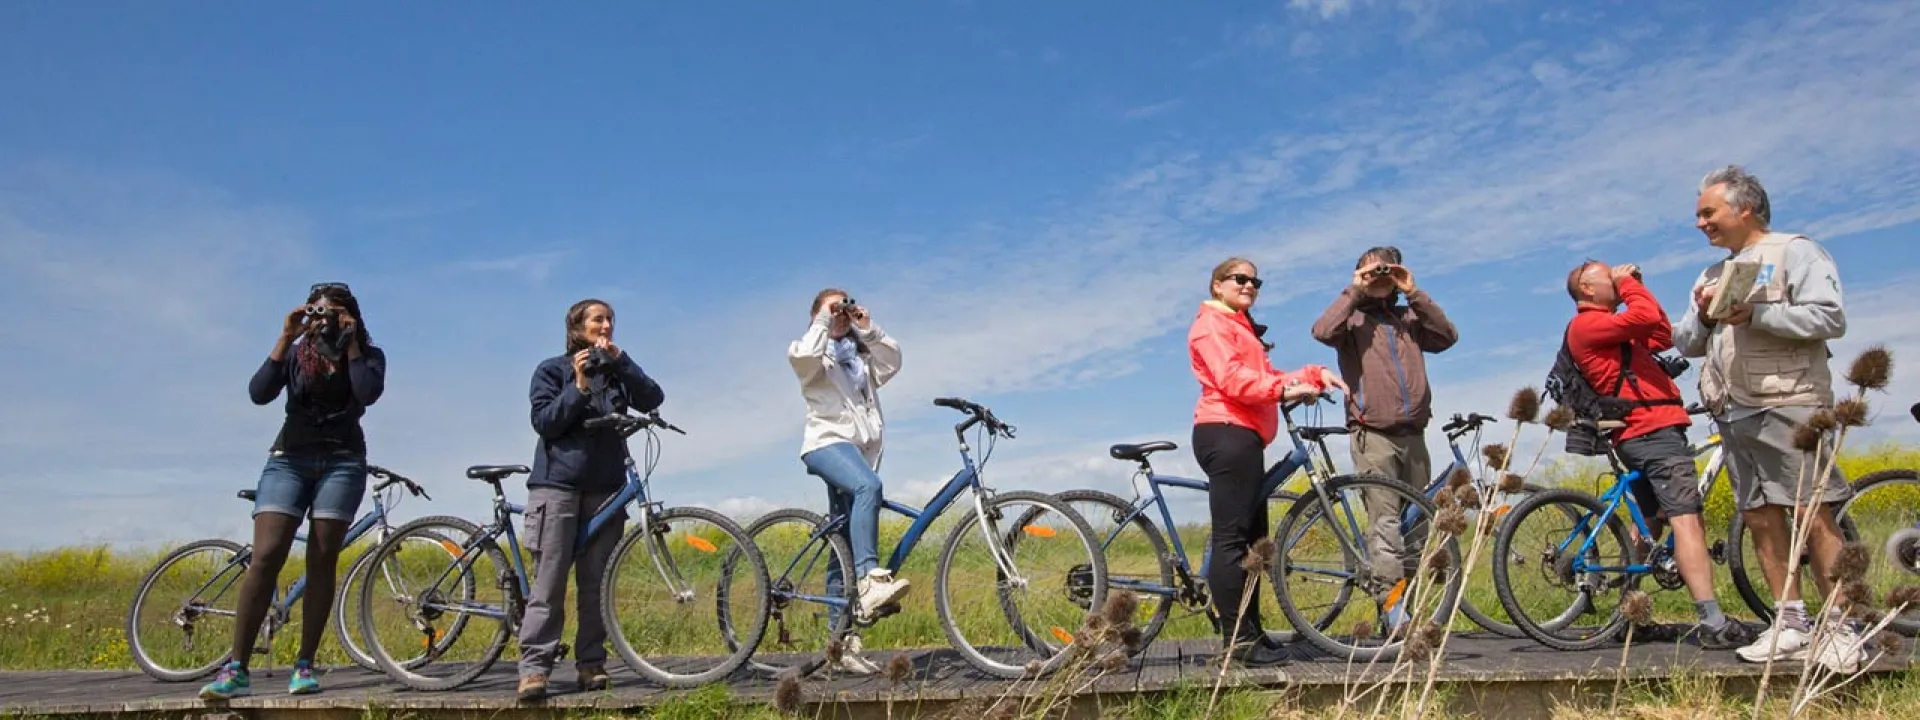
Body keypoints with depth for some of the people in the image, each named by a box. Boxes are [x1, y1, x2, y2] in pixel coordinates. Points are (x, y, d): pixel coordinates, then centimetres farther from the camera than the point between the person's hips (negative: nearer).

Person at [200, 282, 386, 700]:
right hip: (289, 458, 1)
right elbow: (259, 393, -7)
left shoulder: (368, 355, 6)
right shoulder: (295, 353, 9)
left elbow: (369, 392, -16)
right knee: (265, 557, -12)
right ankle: (237, 670, -13)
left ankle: (304, 666, 2)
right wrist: (285, 339, -9)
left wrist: (349, 344, -9)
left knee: (321, 562, -4)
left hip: (342, 462, -1)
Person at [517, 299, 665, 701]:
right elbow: (544, 421, -5)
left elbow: (652, 399, -2)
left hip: (606, 488, 3)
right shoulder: (553, 370, 7)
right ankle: (534, 668, -7)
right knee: (549, 584, -7)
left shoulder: (616, 370, 15)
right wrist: (578, 388, -15)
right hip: (557, 485, -3)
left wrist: (620, 360, -11)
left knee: (596, 584, 2)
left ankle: (591, 664, 7)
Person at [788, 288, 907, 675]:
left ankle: (843, 642, 3)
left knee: (844, 547, 3)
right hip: (828, 441, -5)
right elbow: (800, 356, -16)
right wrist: (823, 320, -7)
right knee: (868, 486, -38)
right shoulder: (815, 352, 9)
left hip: (861, 447, 5)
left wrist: (867, 327, -1)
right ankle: (869, 580, -46)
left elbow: (892, 360, 5)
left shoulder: (861, 354, 23)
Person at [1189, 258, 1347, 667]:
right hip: (1227, 434, -11)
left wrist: (1314, 375, 4)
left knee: (1251, 539, 10)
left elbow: (1266, 378, 17)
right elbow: (1231, 378, -17)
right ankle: (1237, 640, -12)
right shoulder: (1212, 323, -2)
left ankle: (1250, 633, 15)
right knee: (1231, 538, -12)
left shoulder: (1242, 328, 30)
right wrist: (1284, 389, -28)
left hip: (1243, 438, 11)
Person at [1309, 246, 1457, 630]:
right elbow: (1323, 331, -16)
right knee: (1385, 520, -12)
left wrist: (1414, 293, 0)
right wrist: (1354, 291, -8)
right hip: (1373, 435, -5)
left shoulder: (1408, 317, 19)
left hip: (1413, 434, 5)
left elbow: (1447, 336, 3)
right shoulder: (1354, 317, 6)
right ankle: (1394, 602, -16)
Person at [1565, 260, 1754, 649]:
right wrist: (1629, 282, -4)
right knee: (1686, 520, -17)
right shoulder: (1587, 324, -9)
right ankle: (1713, 623, -22)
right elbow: (1648, 316, -21)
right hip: (1654, 430, -11)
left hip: (1643, 433, 11)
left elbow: (1663, 336, 21)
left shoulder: (1607, 328, 24)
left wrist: (1628, 285, 16)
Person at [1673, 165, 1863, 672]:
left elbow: (1830, 318, -11)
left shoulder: (1794, 251, 1)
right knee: (1761, 521, 5)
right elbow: (1686, 344, 18)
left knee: (1814, 517, -11)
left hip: (1788, 406, -7)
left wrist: (1756, 313, -19)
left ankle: (1843, 630, -4)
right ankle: (1793, 627, 11)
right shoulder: (1713, 275, 22)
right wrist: (1703, 315, -2)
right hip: (1734, 415, 7)